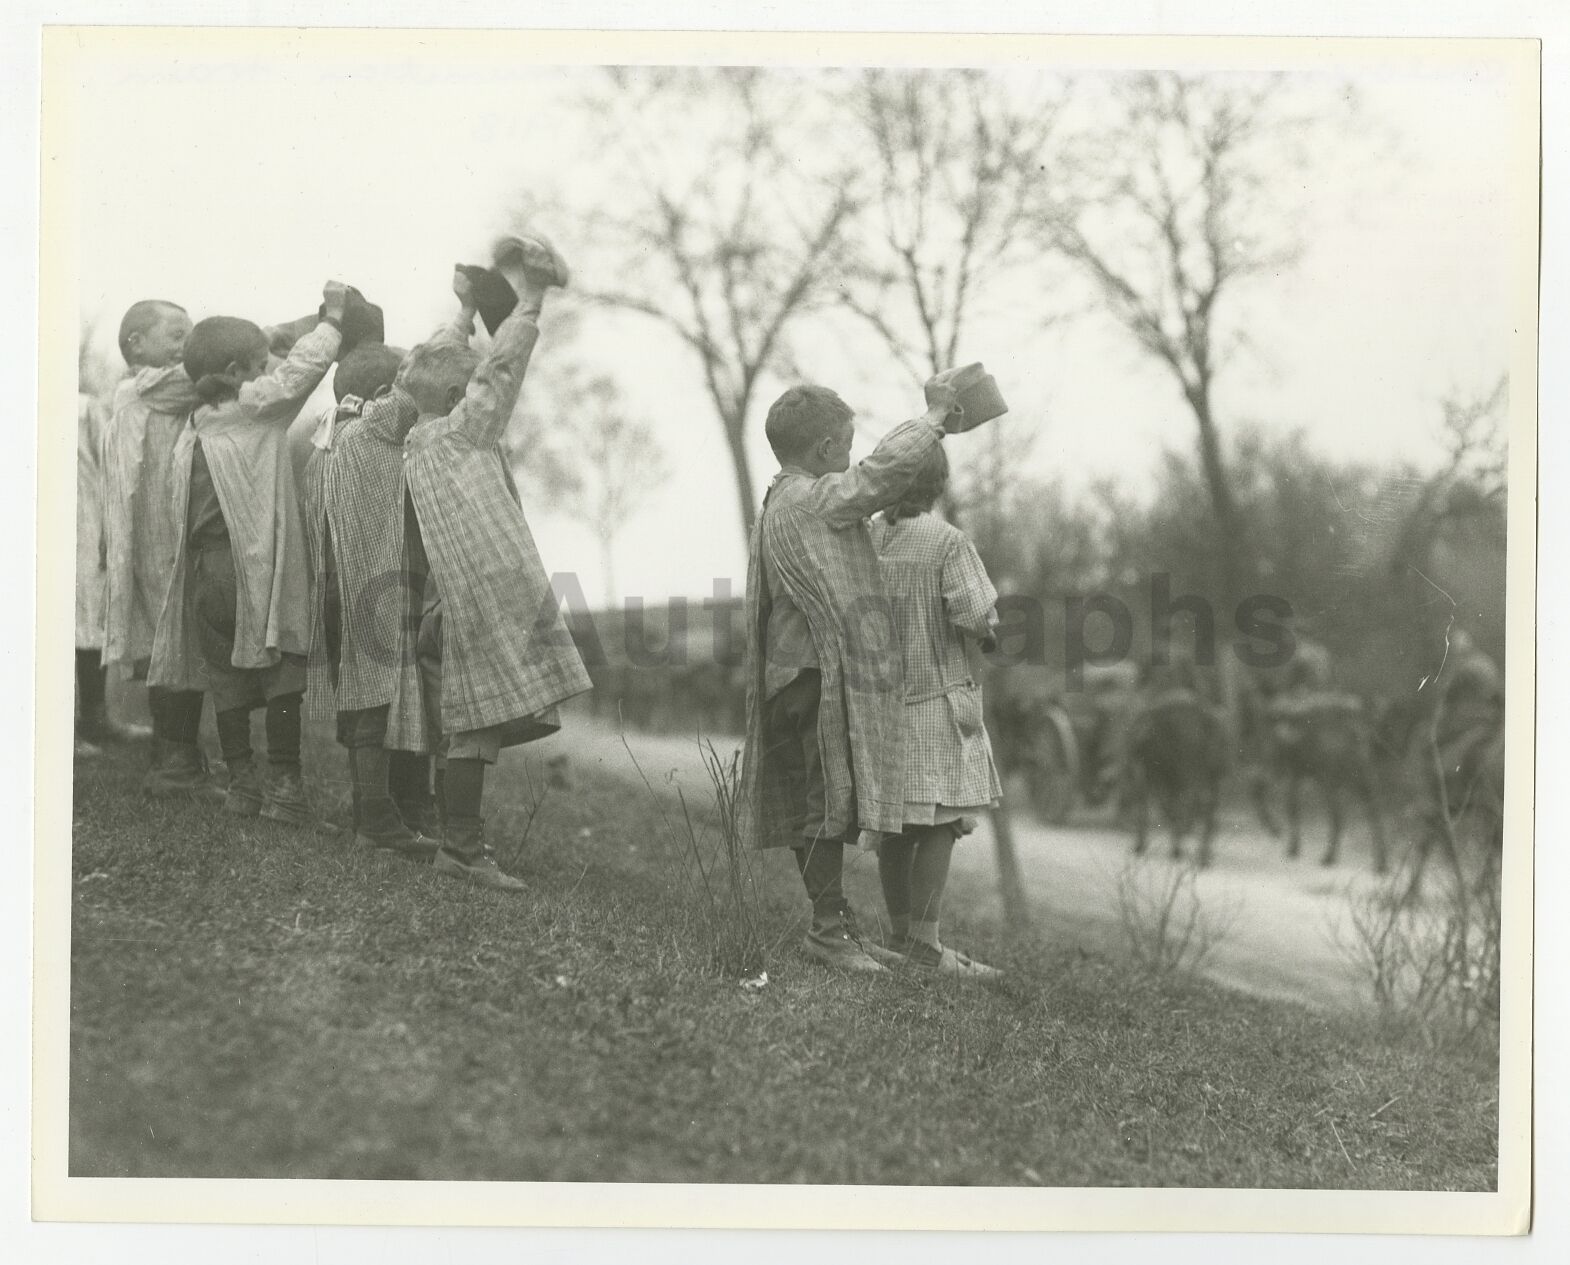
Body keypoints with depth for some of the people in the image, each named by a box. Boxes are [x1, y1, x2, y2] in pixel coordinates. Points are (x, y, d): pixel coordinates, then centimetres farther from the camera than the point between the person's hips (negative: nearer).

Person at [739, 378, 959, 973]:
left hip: (801, 673, 11)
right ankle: (829, 926, -4)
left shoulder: (778, 507, 19)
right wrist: (934, 414, -4)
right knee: (829, 799, -7)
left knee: (824, 805, 11)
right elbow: (891, 466, -17)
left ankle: (837, 923, 16)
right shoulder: (817, 500, -12)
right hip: (821, 673, -11)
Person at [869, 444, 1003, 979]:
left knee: (896, 822, 10)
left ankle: (899, 934, 16)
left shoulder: (863, 540, 4)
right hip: (935, 695, -6)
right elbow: (974, 614, -19)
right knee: (940, 820, -5)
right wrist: (985, 631, 2)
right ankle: (924, 943, -10)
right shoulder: (948, 542, -12)